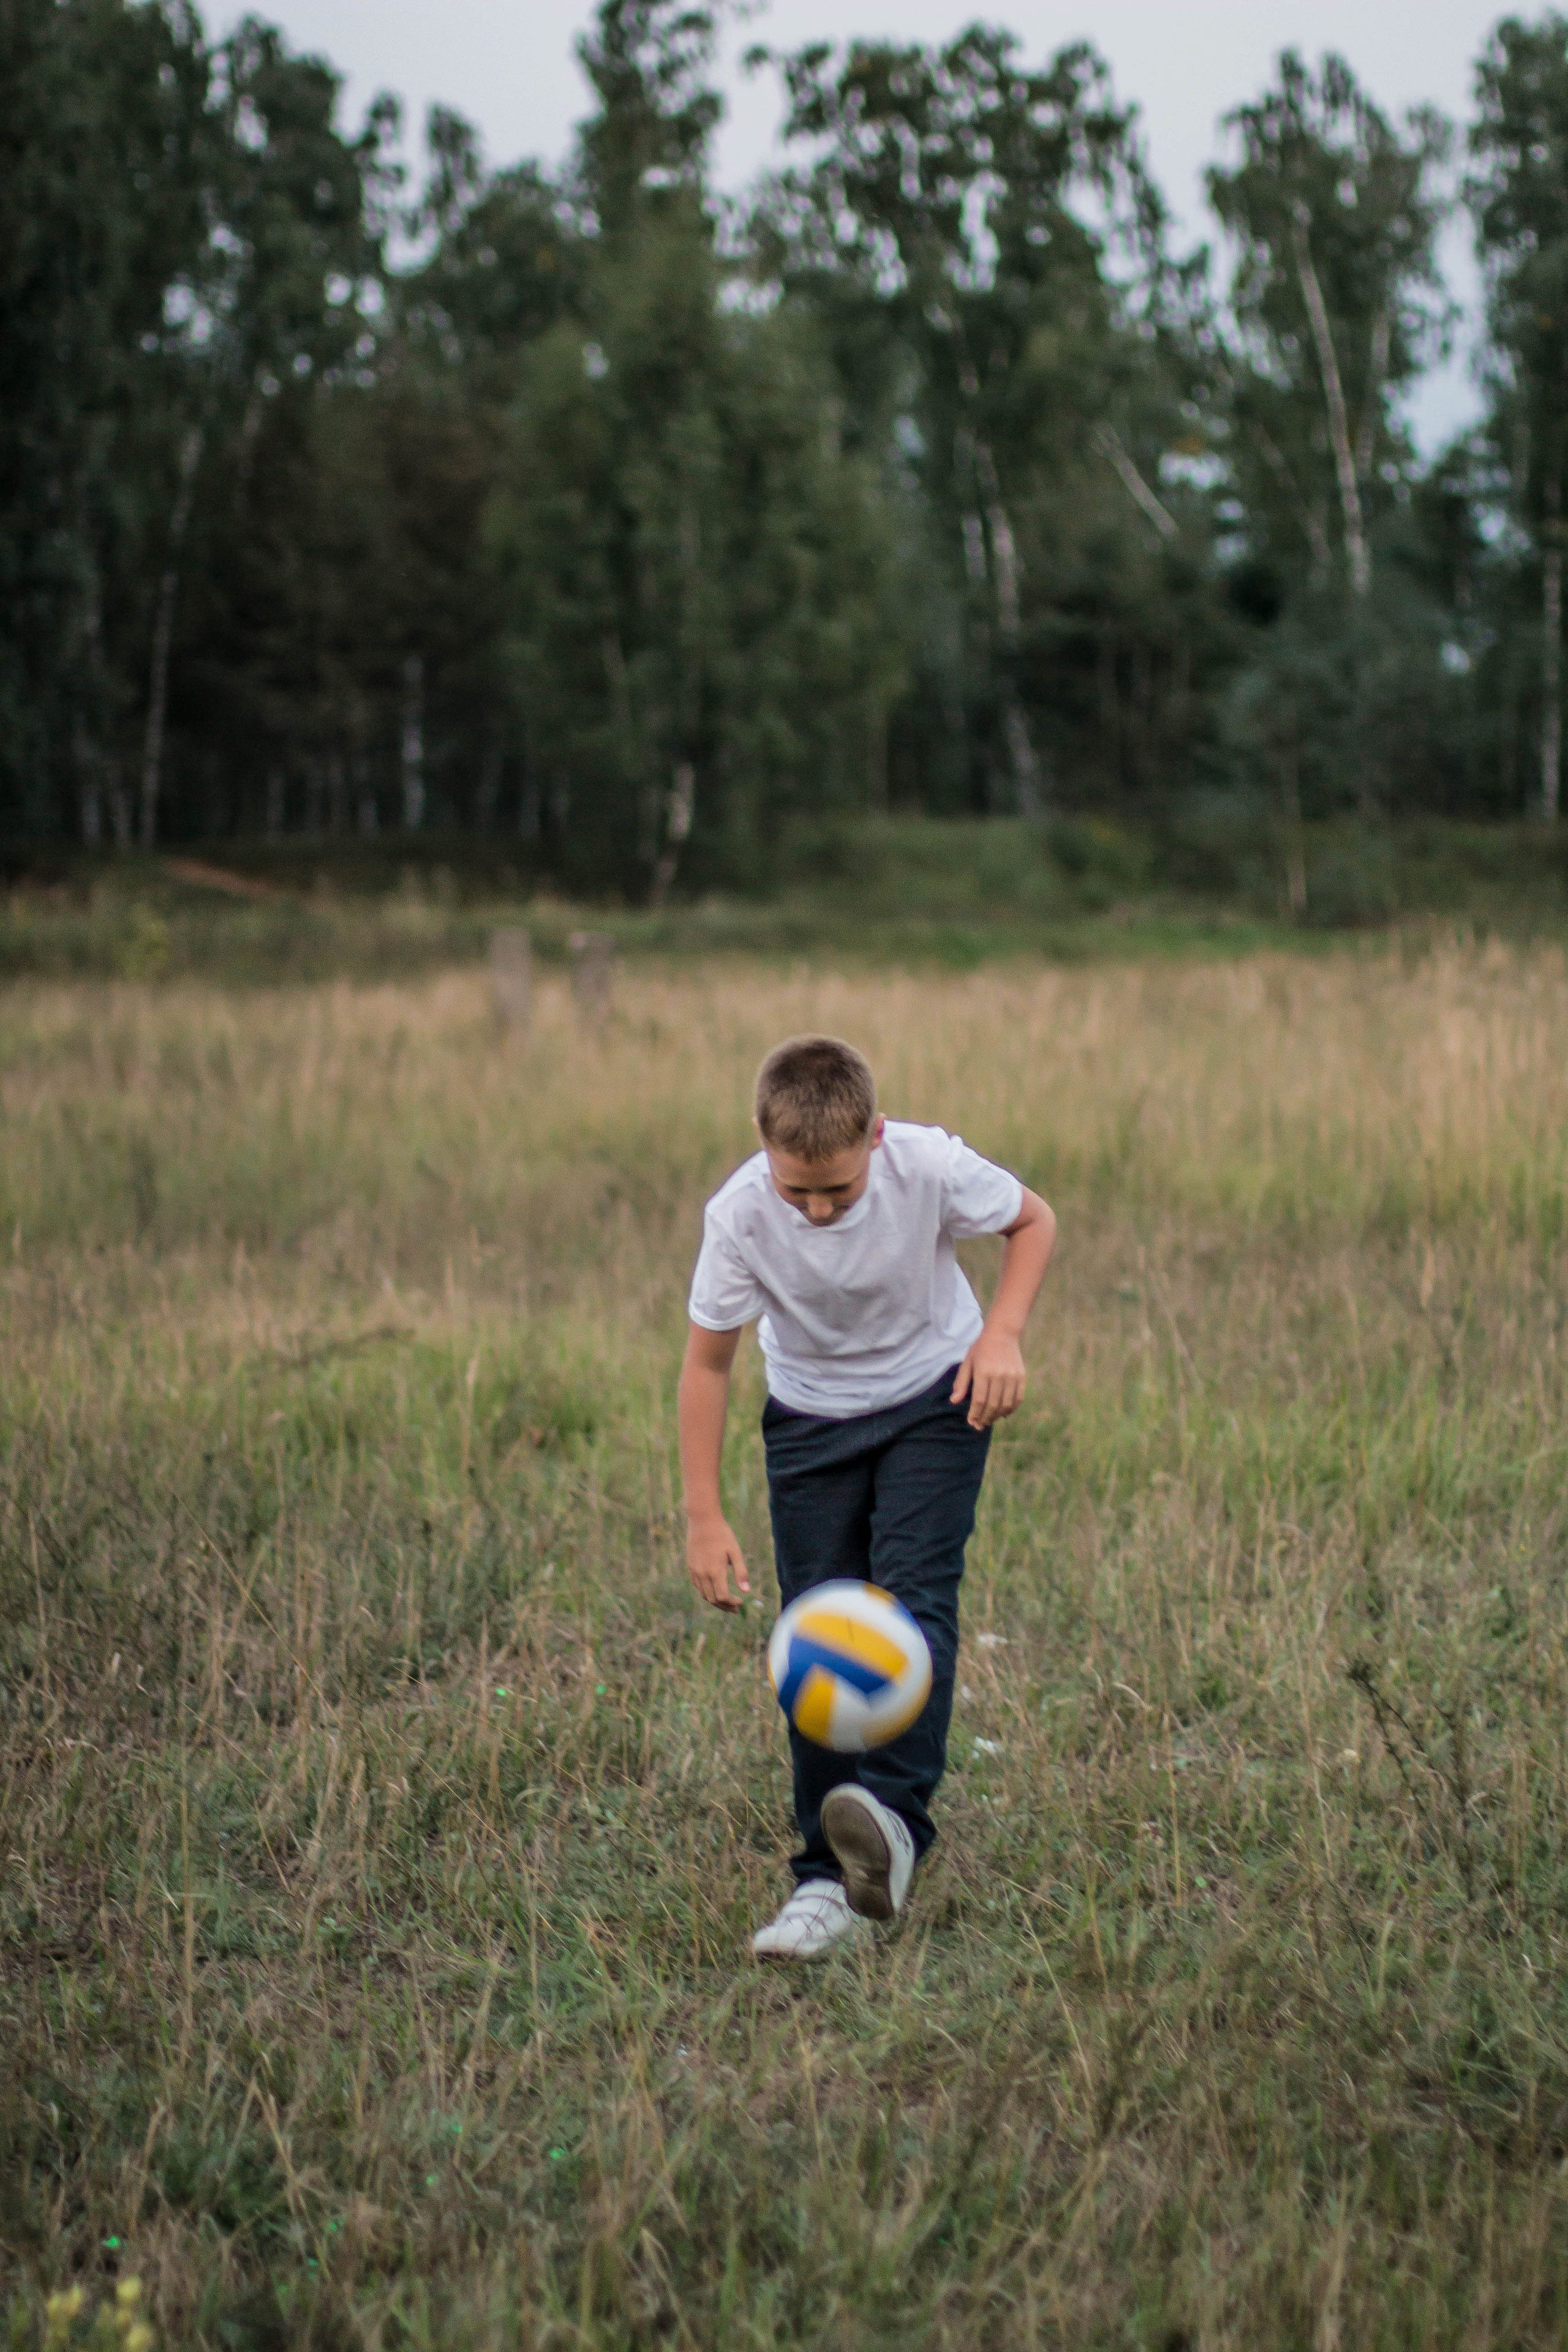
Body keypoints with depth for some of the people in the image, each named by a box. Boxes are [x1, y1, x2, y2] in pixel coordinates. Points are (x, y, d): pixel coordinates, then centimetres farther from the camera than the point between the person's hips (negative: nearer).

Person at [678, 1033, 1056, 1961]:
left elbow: (1034, 1221, -6)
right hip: (811, 1418, 1)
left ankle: (896, 1816, -34)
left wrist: (1002, 1331, -22)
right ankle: (833, 1877, 2)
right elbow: (708, 1361, -13)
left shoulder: (931, 1167, -28)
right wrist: (706, 1517, -13)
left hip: (935, 1396, -1)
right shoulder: (740, 1214, -26)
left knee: (914, 1590, -23)